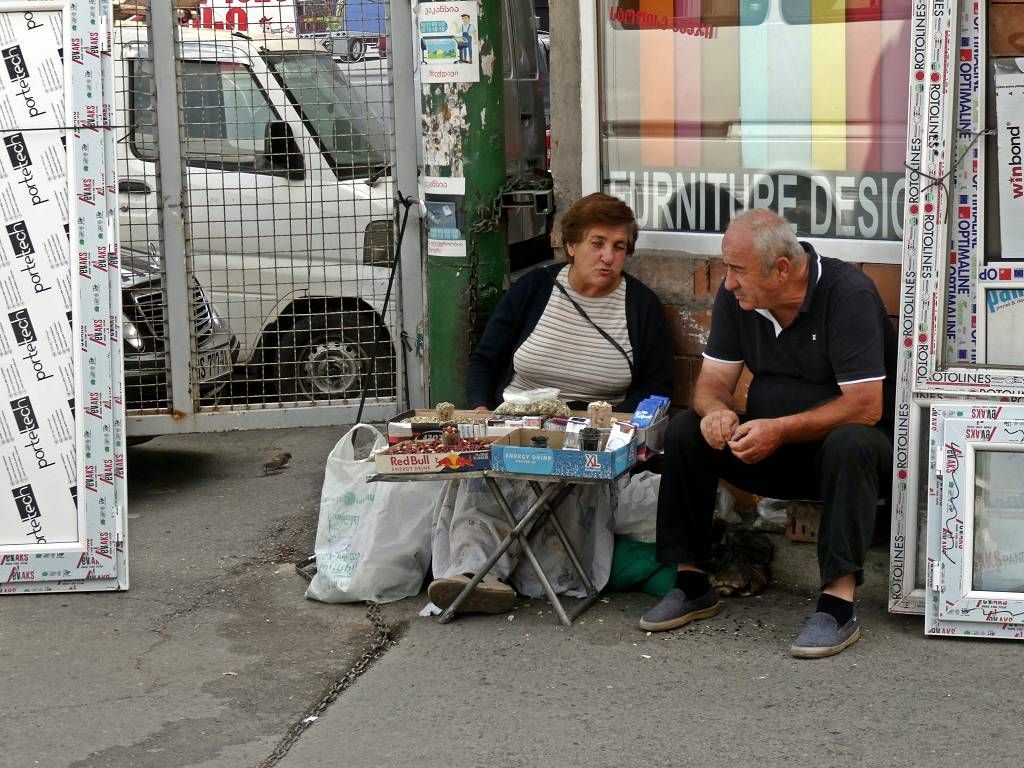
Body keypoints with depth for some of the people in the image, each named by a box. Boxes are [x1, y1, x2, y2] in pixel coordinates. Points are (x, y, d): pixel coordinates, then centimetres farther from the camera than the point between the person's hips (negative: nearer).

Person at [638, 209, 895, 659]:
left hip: (850, 442, -6)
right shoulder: (735, 295, -3)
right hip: (772, 448, 6)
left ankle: (838, 605, -38)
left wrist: (781, 430, -32)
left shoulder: (848, 294, -21)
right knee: (687, 429, -14)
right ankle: (692, 583, -9)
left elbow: (866, 406, -26)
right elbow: (714, 378, 0)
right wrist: (716, 410, -25)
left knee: (849, 444, -38)